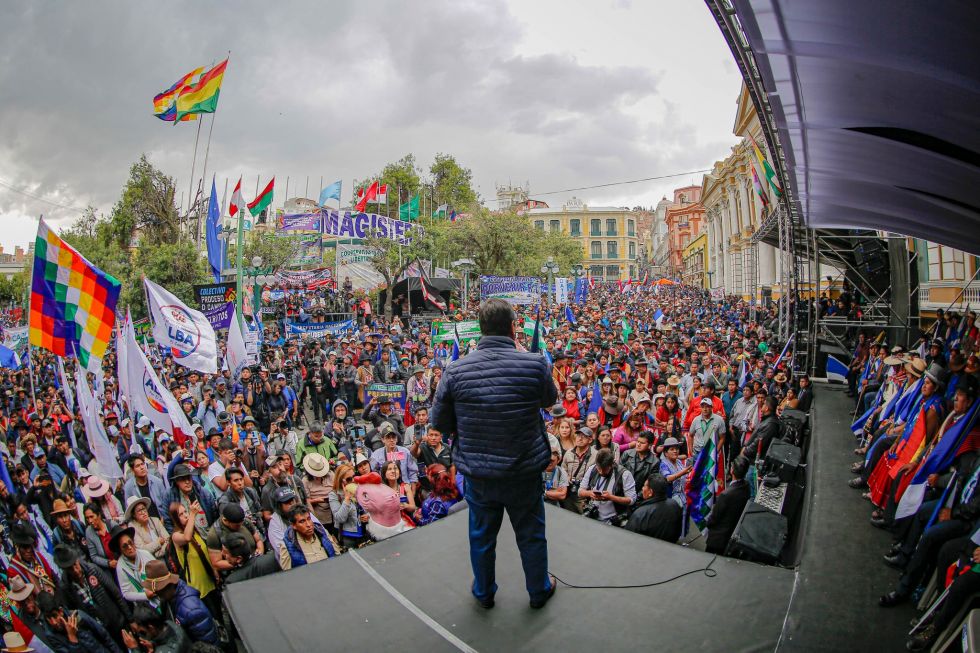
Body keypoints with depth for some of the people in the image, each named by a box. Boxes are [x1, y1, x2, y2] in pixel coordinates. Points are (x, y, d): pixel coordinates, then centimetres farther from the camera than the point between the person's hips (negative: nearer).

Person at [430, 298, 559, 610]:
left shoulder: (456, 370, -15)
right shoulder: (535, 364, -18)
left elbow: (439, 422, -6)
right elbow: (549, 399, 3)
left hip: (477, 473, 1)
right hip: (525, 471, -1)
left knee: (481, 535, 22)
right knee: (531, 534, 22)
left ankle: (483, 592, 44)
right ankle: (539, 590, 43)